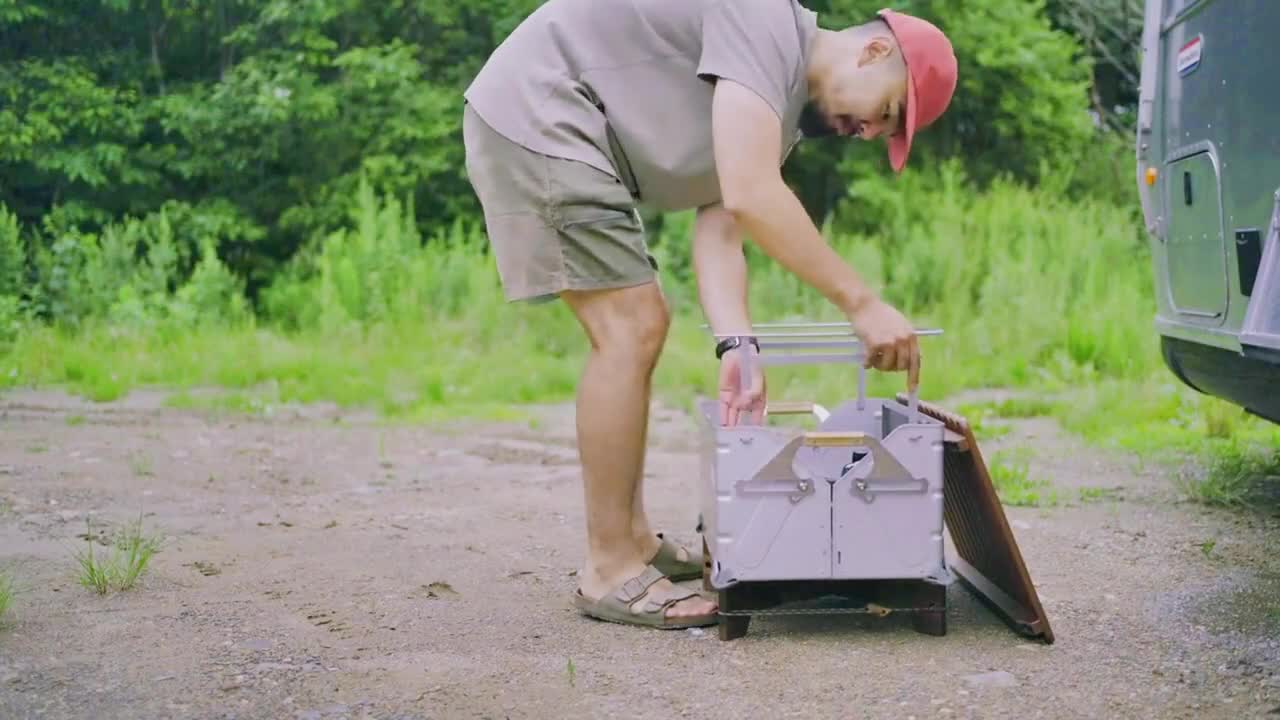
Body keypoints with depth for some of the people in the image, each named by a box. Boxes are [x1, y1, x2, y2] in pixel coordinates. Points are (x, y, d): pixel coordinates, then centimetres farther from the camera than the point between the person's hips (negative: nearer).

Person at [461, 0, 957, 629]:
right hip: (534, 113, -11)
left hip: (563, 137, 11)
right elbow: (749, 195, -28)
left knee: (634, 330, 15)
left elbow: (719, 231, 3)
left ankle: (631, 540, 23)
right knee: (631, 330, -13)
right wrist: (861, 303, -24)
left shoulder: (783, 106, 13)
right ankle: (610, 573, -7)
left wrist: (735, 347, -13)